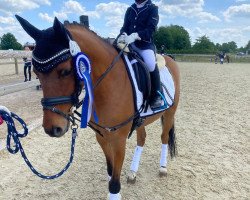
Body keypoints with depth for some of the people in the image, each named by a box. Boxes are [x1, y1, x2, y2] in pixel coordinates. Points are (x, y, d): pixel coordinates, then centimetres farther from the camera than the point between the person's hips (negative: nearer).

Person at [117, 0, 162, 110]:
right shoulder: (130, 10, 16)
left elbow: (150, 29, -11)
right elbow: (125, 26, 10)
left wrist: (134, 36, -28)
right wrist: (123, 35, -16)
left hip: (145, 44, -5)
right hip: (129, 43, 5)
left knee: (150, 64, -32)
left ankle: (157, 96, -16)